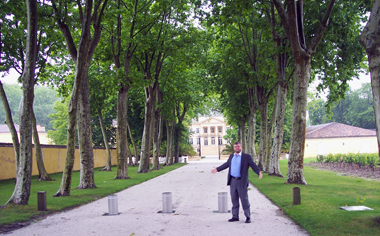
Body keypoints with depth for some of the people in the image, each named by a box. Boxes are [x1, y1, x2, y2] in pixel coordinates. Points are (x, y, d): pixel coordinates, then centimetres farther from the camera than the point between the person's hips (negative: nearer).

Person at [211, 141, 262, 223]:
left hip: (242, 182, -5)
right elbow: (226, 164, 26)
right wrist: (217, 169, 34)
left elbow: (253, 165, -10)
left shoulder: (247, 156, -3)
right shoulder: (231, 156, 12)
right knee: (234, 200, 9)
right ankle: (235, 216, 17)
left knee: (244, 200, -1)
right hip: (232, 181, 5)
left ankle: (248, 217, 8)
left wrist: (259, 172, -28)